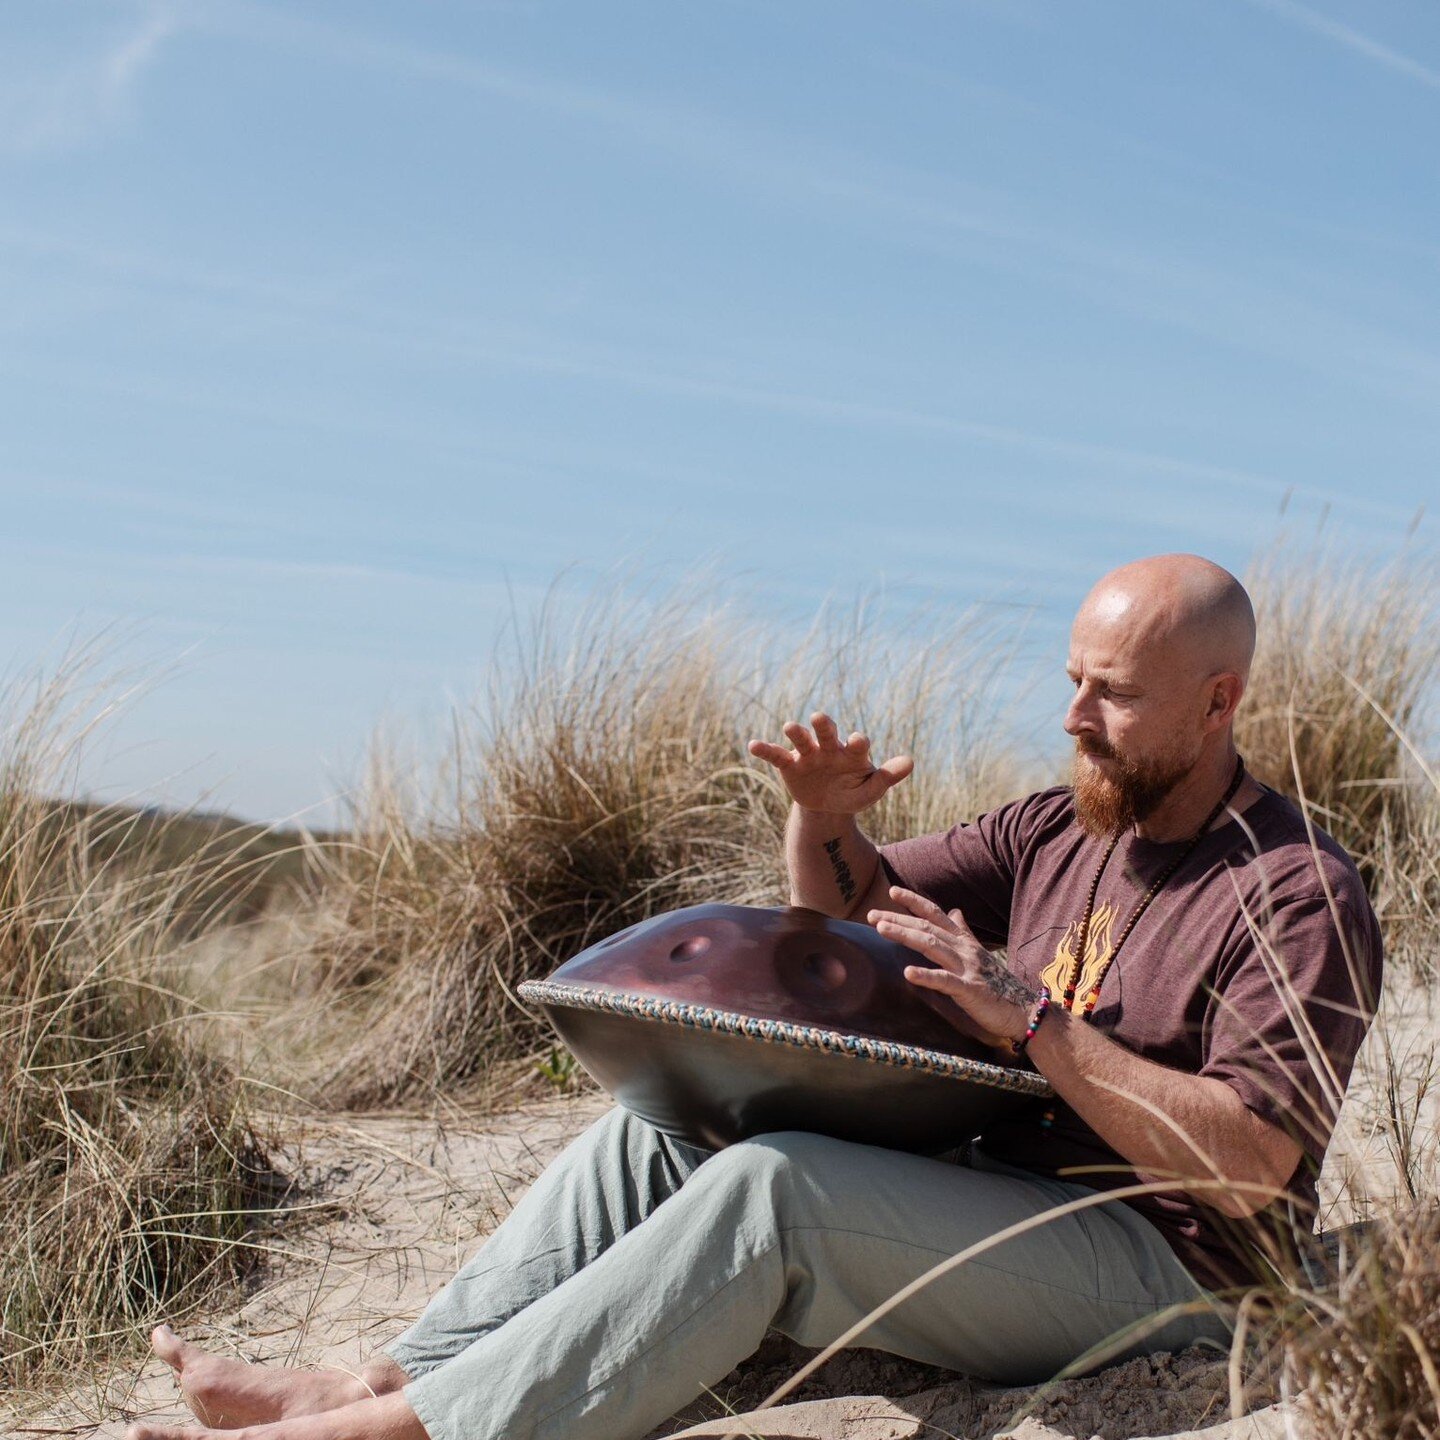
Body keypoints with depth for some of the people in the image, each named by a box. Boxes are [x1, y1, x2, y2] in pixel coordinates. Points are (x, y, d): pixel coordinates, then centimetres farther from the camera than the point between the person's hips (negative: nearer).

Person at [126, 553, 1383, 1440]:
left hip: (1154, 1266, -8)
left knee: (769, 1186, -31)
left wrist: (1031, 1018, -23)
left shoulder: (1301, 895, -10)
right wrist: (825, 820, -5)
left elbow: (1250, 1168, -20)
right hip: (982, 1187, 8)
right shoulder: (1057, 829, 13)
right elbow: (850, 913, 18)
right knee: (653, 1130, -5)